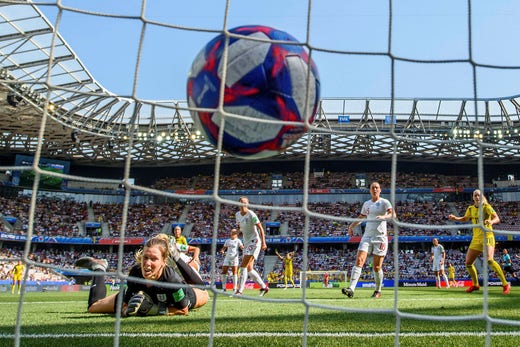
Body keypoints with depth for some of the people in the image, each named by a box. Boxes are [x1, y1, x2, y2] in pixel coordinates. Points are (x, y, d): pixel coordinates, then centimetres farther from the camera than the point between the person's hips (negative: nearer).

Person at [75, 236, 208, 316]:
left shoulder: (171, 277, -46)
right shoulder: (135, 272, -37)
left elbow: (184, 310, -31)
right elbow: (124, 308, -24)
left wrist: (155, 310, -41)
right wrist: (128, 309, -47)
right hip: (137, 294, 1)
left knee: (204, 296, 27)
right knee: (93, 307, 13)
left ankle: (175, 257, 30)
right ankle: (99, 268, 34)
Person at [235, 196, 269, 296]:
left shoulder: (251, 215, -13)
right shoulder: (237, 215, 9)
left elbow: (261, 228, -12)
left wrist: (263, 243, -18)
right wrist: (239, 230, 1)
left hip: (254, 242, -8)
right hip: (246, 243, 8)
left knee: (243, 266, -16)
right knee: (249, 269, 8)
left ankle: (239, 291, -16)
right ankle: (264, 287, 21)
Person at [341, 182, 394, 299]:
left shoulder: (384, 202, -1)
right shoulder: (366, 204, 15)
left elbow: (393, 214, -17)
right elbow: (361, 218, 29)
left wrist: (383, 217, -35)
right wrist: (351, 226, 17)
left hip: (380, 237, -4)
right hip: (367, 236, 4)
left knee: (377, 267, 0)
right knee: (359, 261, -13)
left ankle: (378, 291, 21)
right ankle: (351, 289, -22)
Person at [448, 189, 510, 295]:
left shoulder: (486, 207, -6)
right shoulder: (471, 209, 10)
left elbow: (497, 218, -17)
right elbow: (464, 219, 27)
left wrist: (491, 221, -39)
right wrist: (454, 218, 9)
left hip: (487, 237, -6)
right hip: (476, 239, 7)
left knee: (489, 260, -27)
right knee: (468, 263, 6)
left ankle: (505, 284, -19)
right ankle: (475, 285, 26)